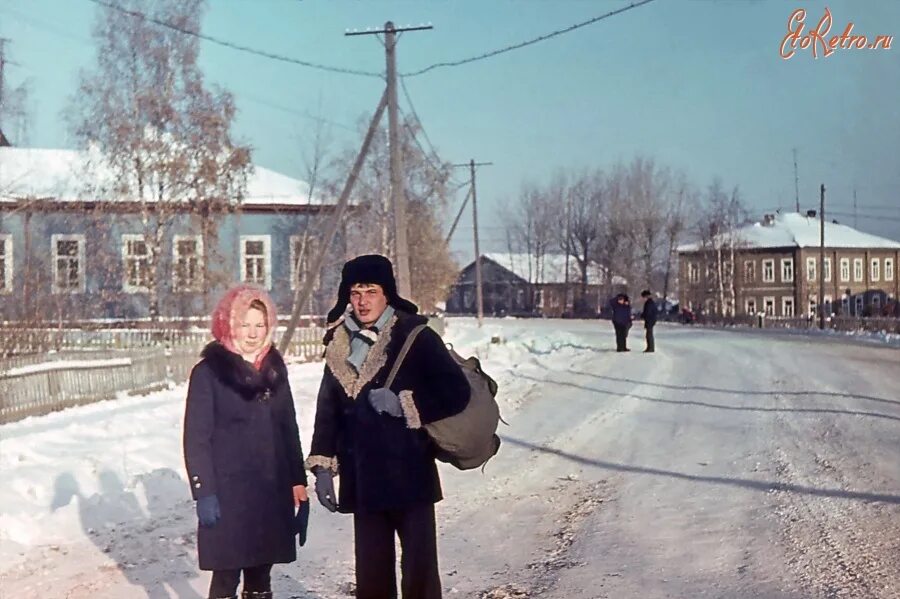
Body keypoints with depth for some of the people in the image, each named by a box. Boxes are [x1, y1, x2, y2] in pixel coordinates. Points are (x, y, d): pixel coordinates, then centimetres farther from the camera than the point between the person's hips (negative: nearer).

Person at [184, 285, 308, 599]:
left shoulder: (275, 368, 10)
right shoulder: (209, 372, -5)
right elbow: (196, 438, -8)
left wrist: (298, 481, 10)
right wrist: (203, 492, -14)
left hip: (271, 491, 5)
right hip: (228, 493, -5)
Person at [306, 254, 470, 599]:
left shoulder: (414, 336, -5)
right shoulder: (339, 344, 10)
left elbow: (456, 392, -9)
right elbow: (328, 407, 14)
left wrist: (404, 404, -17)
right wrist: (323, 466, 8)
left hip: (409, 475, -4)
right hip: (363, 479, 5)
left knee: (419, 570, 0)